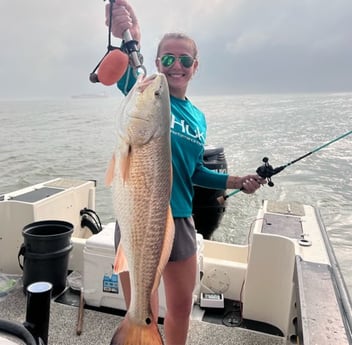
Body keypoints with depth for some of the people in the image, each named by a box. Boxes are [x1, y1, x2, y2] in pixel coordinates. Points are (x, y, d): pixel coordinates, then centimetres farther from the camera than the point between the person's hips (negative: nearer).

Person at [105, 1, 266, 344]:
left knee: (181, 306, 20)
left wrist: (235, 181, 6)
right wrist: (130, 41, -52)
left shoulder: (198, 117, 8)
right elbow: (127, 80, -32)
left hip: (180, 220, 5)